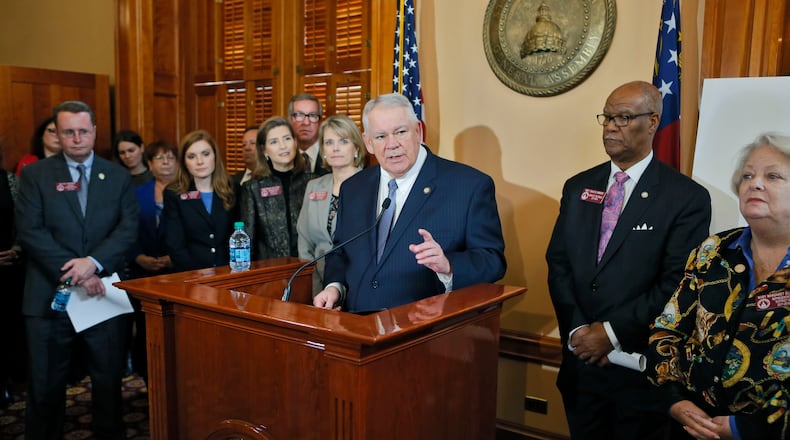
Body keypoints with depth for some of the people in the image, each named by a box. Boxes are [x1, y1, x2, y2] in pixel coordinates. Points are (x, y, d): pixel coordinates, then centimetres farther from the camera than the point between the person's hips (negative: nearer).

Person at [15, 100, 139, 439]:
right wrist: (75, 273, -16)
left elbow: (128, 228, -3)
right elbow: (30, 232, -7)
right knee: (45, 386, 10)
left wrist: (94, 262, -19)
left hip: (104, 292, 1)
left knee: (109, 380, 11)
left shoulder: (118, 176, 7)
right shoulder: (35, 174, 2)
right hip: (50, 295, -1)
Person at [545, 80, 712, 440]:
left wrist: (612, 333, -15)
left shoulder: (687, 197, -9)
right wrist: (578, 330, -8)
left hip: (641, 365, -4)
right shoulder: (578, 187, 7)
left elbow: (677, 284, -15)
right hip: (580, 358, 4)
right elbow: (558, 263, 3)